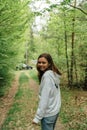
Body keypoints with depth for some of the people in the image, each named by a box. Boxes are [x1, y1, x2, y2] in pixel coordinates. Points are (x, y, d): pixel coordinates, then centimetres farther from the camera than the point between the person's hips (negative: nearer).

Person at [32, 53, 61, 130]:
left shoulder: (47, 75, -21)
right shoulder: (54, 74, 5)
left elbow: (44, 98, -23)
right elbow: (52, 95, 8)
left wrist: (37, 117, -19)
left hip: (48, 113, -8)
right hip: (55, 110, 8)